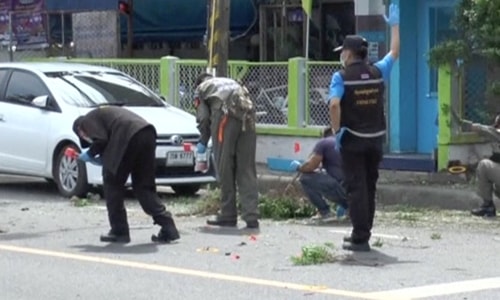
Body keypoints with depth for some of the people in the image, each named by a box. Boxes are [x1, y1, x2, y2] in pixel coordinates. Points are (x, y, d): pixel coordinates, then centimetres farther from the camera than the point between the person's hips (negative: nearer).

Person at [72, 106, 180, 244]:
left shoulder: (88, 120, 14)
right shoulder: (103, 113, 38)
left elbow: (101, 140, -3)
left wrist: (90, 154, 13)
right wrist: (103, 159, 30)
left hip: (130, 137, -8)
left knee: (112, 182, 8)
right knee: (143, 186, 14)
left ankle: (119, 231, 10)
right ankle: (168, 229, 4)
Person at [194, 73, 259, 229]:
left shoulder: (201, 88, 24)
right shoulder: (231, 82, 38)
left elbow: (203, 117, 10)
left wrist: (203, 142, 21)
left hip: (226, 115, -4)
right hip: (247, 117, 4)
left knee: (225, 169, 4)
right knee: (247, 171, 4)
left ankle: (228, 216, 7)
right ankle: (251, 217, -4)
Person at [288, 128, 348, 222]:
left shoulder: (323, 143, 5)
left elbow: (310, 166, -6)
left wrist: (298, 167, 18)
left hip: (342, 189, -7)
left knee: (305, 178, 6)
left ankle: (325, 213, 3)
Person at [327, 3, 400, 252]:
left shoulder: (341, 77, -10)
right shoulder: (377, 72, 4)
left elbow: (334, 104, -24)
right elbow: (394, 52, 21)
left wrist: (336, 131, -12)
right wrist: (394, 24, 30)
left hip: (352, 139, -5)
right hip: (375, 138, 5)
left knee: (356, 188, -2)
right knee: (369, 187, 15)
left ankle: (360, 239, -5)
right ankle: (363, 233, 26)